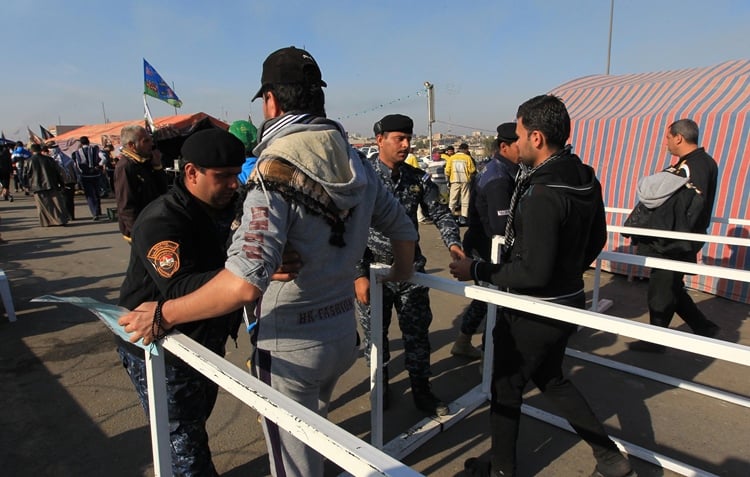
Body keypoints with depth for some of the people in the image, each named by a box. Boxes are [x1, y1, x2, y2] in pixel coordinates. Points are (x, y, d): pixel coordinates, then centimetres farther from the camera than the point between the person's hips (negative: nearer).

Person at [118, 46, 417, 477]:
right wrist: (401, 274, 26)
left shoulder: (276, 171, -22)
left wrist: (163, 315, -21)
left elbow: (245, 282, -33)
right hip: (344, 331, 6)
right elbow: (404, 228, 7)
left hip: (292, 344, -6)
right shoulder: (355, 162, -2)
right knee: (314, 429, 33)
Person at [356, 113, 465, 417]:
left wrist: (452, 243, -16)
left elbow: (440, 213, 4)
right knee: (375, 335, 14)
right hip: (373, 271, -3)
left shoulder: (418, 179, 1)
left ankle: (421, 391, 32)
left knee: (417, 333, 13)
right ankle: (380, 386, 38)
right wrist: (359, 275, -15)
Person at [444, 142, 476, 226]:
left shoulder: (451, 157, 2)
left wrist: (447, 179, 14)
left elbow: (447, 171, 1)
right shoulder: (467, 158, -4)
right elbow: (472, 170, -3)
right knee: (465, 200, 6)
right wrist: (471, 175, 18)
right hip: (465, 181, -1)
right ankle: (463, 217, 4)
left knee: (452, 199, 8)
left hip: (454, 181, 1)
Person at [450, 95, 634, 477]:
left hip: (534, 313, -9)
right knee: (551, 379, 29)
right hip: (568, 301, 9)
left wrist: (477, 271, -18)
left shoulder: (541, 195, -28)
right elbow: (596, 239, 13)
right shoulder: (586, 180, 1)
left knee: (506, 388, 14)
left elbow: (533, 272, -28)